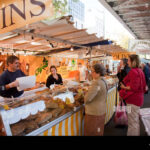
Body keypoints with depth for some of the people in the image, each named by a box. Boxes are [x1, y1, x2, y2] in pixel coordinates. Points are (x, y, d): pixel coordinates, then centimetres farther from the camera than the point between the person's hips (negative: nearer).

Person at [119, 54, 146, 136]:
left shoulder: (133, 71, -19)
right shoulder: (140, 71, 11)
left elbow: (133, 87, -25)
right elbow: (143, 85, 16)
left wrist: (124, 87, -11)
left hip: (133, 99, -10)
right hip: (138, 97, 10)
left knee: (132, 122, 1)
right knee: (136, 120, 23)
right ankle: (136, 133, 38)